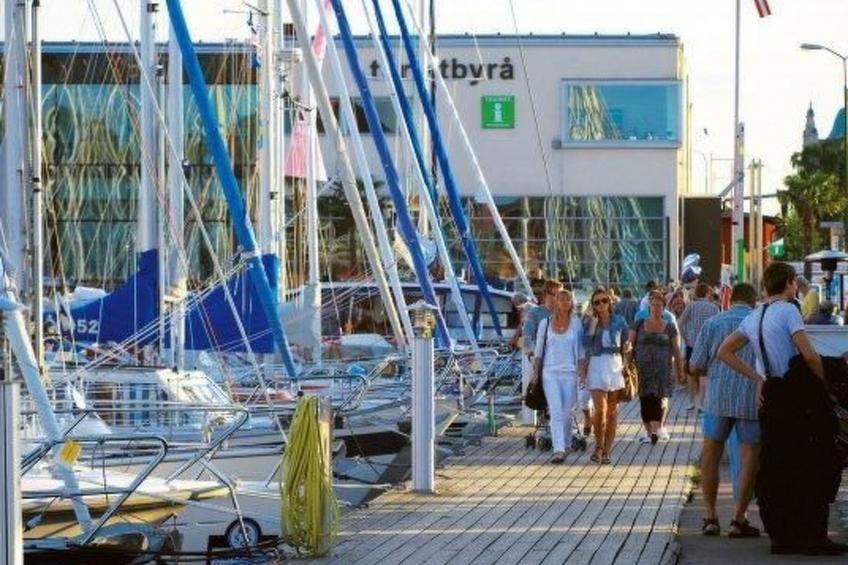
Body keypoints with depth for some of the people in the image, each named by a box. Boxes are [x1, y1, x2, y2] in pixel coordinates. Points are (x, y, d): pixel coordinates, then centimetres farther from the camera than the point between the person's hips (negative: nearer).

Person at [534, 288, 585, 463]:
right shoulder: (545, 323, 5)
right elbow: (539, 350, 10)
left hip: (570, 372, 1)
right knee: (556, 411, -12)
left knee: (566, 413, 5)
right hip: (550, 372, -1)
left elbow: (581, 351, 5)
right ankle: (559, 450, -19)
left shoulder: (576, 323, 4)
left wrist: (582, 373, -1)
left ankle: (564, 445, 23)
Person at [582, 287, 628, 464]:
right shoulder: (590, 323, 4)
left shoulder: (619, 322, 5)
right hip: (596, 366, -1)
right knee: (600, 409, -14)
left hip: (615, 366, 1)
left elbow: (626, 346, 10)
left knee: (612, 411, 3)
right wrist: (593, 324, -11)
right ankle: (599, 445, 8)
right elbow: (585, 345, -8)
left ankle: (606, 451, 10)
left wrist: (627, 367, 2)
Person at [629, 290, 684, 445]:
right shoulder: (639, 325, 9)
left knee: (659, 397, -15)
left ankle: (656, 430, -22)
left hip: (662, 369, -2)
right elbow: (629, 344, 5)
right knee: (645, 400, 2)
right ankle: (648, 431, 12)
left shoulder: (669, 328, 7)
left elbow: (676, 350, 9)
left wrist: (680, 371, 8)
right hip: (642, 368, 2)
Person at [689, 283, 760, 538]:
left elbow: (694, 367, 2)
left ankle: (710, 516, 12)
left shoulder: (713, 323, 2)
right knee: (750, 457, 6)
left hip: (718, 397, 1)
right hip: (752, 399, -1)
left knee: (710, 455, 14)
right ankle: (739, 520, 4)